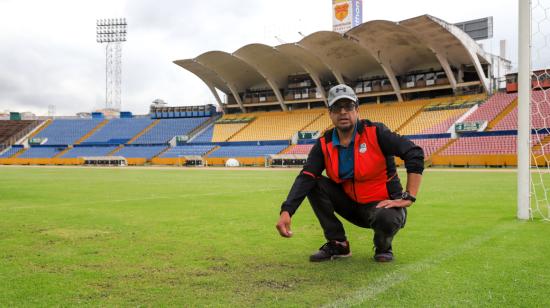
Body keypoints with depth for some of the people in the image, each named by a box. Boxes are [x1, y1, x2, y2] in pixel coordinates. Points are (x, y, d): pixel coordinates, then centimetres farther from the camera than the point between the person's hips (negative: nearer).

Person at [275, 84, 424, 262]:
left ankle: (383, 247, 2)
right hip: (351, 204, 4)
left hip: (383, 203, -4)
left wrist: (408, 197, -23)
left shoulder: (375, 133, -15)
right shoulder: (324, 144, -4)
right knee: (315, 184, -14)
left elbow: (415, 153, -19)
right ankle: (338, 244, -1)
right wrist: (286, 211, -32)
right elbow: (305, 178, -16)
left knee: (386, 218, -38)